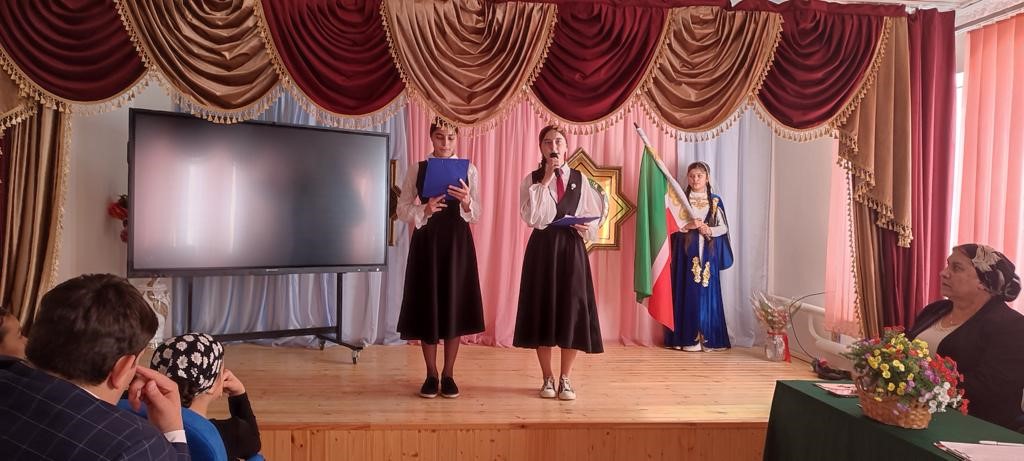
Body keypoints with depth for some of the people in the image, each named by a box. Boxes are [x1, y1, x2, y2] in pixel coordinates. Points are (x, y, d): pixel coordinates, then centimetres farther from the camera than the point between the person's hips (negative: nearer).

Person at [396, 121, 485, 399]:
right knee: (427, 305, 3)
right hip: (426, 240, 0)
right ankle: (431, 375, 16)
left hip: (457, 241, 0)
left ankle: (448, 374, 16)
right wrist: (424, 210, -17)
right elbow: (402, 210, 1)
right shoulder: (417, 169, 3)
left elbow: (476, 216, 2)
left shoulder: (469, 171, 4)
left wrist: (466, 203, -19)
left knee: (455, 304, 2)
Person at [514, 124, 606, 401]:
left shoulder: (580, 179, 7)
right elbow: (530, 217, -14)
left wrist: (587, 228, -11)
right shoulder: (531, 180, 1)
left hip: (572, 249, 1)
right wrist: (545, 180, -14)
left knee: (572, 310, 0)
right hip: (542, 249, -1)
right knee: (542, 310, 2)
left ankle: (566, 379, 14)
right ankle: (548, 379, 16)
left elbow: (594, 215, 11)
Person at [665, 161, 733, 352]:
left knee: (708, 292, 0)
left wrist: (710, 230, -13)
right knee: (687, 292, -4)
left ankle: (708, 337, 6)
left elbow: (724, 227, 6)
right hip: (686, 252, -1)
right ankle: (687, 338, 0)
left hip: (708, 253, 1)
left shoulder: (715, 201, 9)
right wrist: (688, 226, -16)